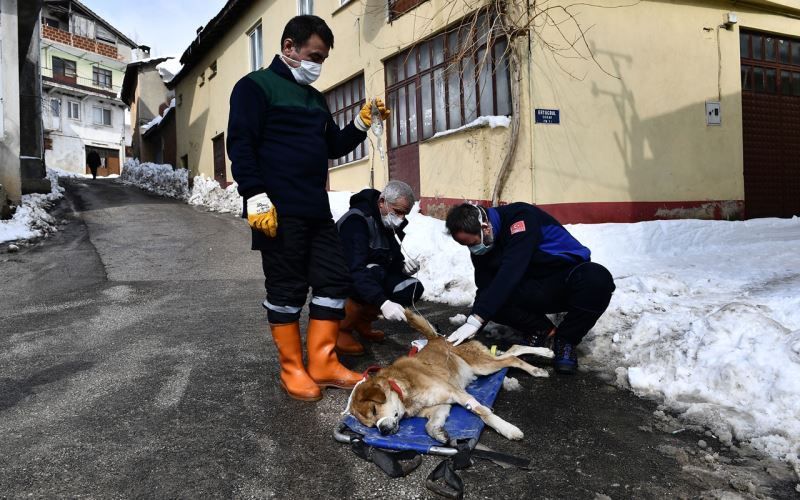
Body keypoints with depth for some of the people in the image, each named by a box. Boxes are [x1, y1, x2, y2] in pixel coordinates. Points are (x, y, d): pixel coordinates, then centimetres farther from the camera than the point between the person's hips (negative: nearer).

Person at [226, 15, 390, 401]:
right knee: (286, 290, -1)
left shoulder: (314, 98, 22)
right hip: (279, 211, -8)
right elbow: (241, 145, -11)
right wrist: (256, 198, -20)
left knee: (334, 281, 6)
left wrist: (362, 123, 8)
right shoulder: (255, 87, -2)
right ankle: (292, 369, 12)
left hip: (317, 210, 8)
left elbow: (333, 147, 25)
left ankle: (322, 364, 14)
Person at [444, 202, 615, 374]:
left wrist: (476, 320, -38)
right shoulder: (481, 249, -3)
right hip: (536, 292, 5)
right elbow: (485, 290, -2)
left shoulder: (520, 218, -24)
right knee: (495, 300, -25)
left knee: (598, 280, -39)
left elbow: (510, 272, -34)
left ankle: (565, 341, -14)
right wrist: (468, 331, -16)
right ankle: (545, 331, -1)